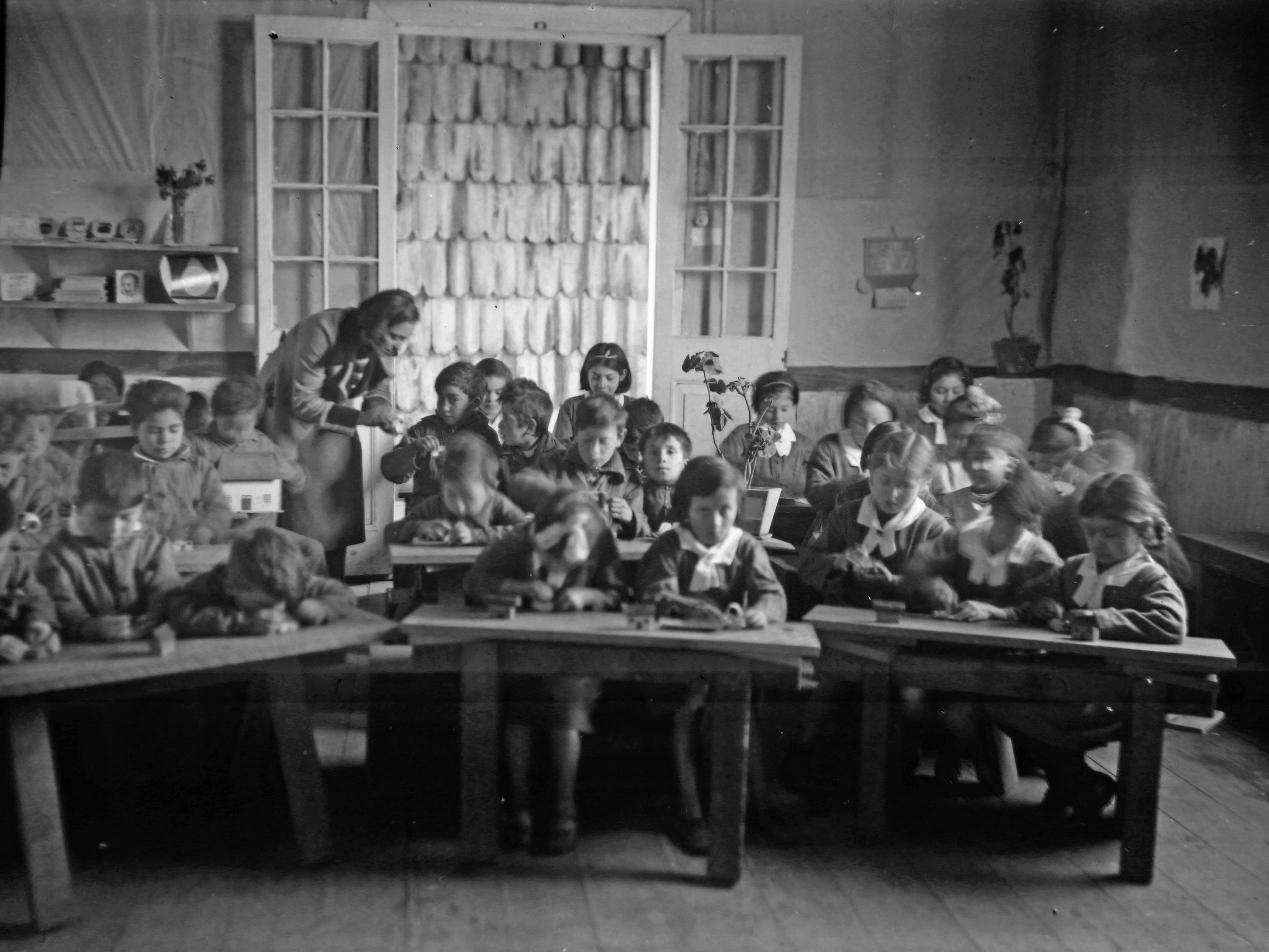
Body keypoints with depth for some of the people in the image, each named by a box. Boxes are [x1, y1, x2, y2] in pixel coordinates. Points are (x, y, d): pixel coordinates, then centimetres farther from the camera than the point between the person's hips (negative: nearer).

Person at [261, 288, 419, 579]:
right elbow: (303, 402, -29)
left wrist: (380, 409, -18)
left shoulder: (377, 340, -14)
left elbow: (378, 382, 4)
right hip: (286, 411, -6)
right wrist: (360, 417, -36)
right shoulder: (321, 331, -32)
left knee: (338, 510, 1)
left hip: (334, 414, 6)